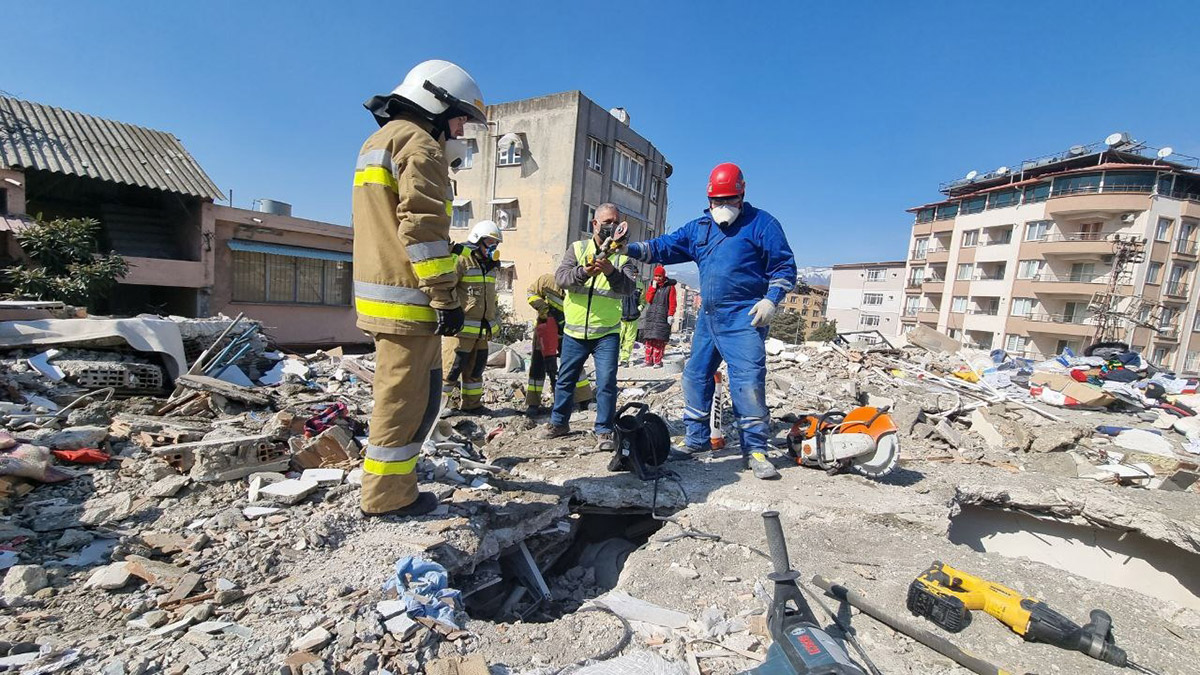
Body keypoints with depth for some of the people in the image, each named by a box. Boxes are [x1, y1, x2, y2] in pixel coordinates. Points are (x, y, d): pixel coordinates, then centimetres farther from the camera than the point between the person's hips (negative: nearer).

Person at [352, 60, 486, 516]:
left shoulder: (378, 141, 26)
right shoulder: (419, 142, -7)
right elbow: (423, 225, -19)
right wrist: (446, 297, -19)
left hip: (378, 292, 10)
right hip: (408, 297, -10)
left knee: (404, 390, 21)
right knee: (406, 396, -1)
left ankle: (391, 466, 35)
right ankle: (388, 495, 11)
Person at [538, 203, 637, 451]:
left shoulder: (623, 256, 3)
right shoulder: (577, 249, 5)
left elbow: (629, 287, -14)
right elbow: (561, 277, -11)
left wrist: (612, 272, -35)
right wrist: (583, 272, -31)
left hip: (607, 333, -1)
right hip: (574, 331, 2)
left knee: (607, 382, -4)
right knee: (565, 379, 13)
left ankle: (604, 431, 10)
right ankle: (559, 422, 31)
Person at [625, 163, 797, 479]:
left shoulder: (761, 223, 0)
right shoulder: (698, 227, 15)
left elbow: (784, 266, -1)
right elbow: (667, 246, 9)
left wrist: (771, 300, -13)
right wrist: (633, 249, -6)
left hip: (743, 318, -6)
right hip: (708, 316, 6)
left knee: (748, 379, -13)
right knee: (695, 376, 9)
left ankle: (754, 449, -2)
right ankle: (696, 438, 23)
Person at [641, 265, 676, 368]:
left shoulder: (670, 286, 3)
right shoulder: (652, 285, 15)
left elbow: (672, 302, -3)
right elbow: (648, 299, 4)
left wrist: (670, 315, -11)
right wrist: (653, 287, -2)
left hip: (663, 316, -4)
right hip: (651, 316, 4)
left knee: (660, 340, -8)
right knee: (649, 339, 3)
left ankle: (658, 361, -4)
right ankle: (649, 361, 8)